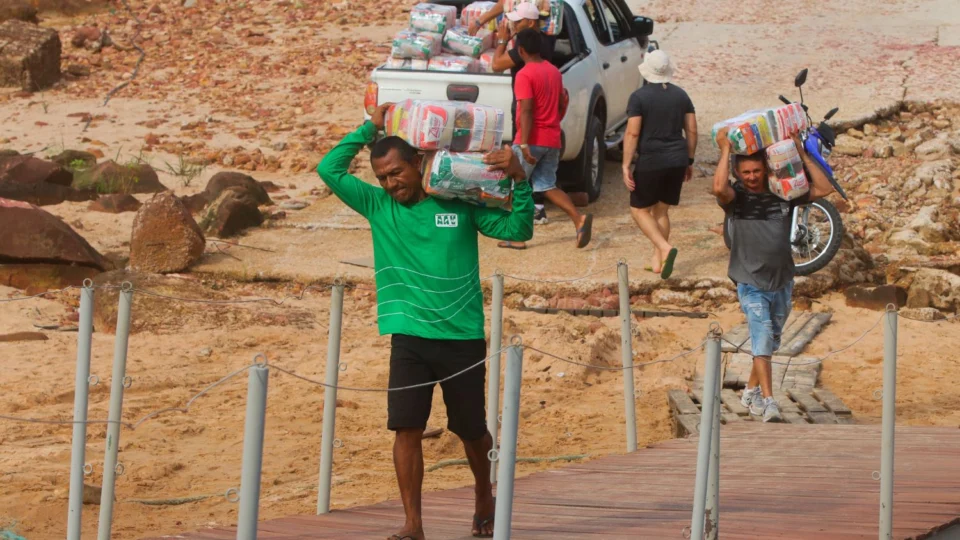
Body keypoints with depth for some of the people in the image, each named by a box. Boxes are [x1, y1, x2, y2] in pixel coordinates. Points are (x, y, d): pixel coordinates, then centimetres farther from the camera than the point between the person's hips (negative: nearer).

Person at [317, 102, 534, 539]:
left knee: (472, 430, 11)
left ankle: (484, 499, 37)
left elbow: (519, 230, -2)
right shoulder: (377, 206, 3)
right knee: (406, 428, -8)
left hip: (463, 337, -1)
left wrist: (519, 180, -17)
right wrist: (370, 129, -1)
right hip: (409, 338, 1)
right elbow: (329, 169, -2)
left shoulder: (460, 205, 0)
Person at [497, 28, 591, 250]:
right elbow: (561, 105, 18)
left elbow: (526, 110, -21)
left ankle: (516, 237, 6)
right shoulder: (554, 71, 10)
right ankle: (579, 219, -10)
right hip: (552, 140, 7)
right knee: (547, 186, 11)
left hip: (532, 140, -7)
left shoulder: (525, 75, -14)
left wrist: (524, 144, -24)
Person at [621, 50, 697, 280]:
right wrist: (689, 161, 17)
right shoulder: (681, 95, 7)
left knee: (639, 209, 7)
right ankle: (657, 260, 15)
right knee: (661, 210, 16)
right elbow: (691, 131, 8)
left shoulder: (639, 97, -9)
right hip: (677, 161, 5)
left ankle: (665, 248, -13)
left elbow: (632, 133, -14)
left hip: (650, 161, -5)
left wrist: (626, 166, -12)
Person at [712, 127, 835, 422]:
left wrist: (801, 152, -4)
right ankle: (769, 403, -19)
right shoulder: (736, 197, -6)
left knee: (770, 341, 16)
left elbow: (824, 188, -2)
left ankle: (751, 392, 34)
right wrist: (725, 150, -21)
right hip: (751, 283, -4)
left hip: (782, 282, 4)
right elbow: (719, 188, -30)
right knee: (762, 338, -16)